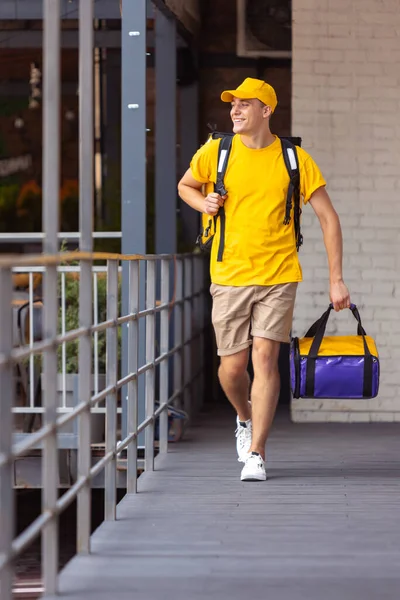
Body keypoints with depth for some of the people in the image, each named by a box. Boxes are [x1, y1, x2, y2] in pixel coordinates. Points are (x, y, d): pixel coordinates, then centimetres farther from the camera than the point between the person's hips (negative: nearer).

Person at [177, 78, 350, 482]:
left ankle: (255, 454, -5)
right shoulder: (215, 153, 1)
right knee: (232, 366, 1)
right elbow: (185, 186, 20)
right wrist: (203, 202, -4)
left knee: (265, 356, -11)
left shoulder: (295, 159, -2)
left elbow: (328, 218, 3)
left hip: (278, 276, -1)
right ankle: (246, 418, 35)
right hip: (230, 276, 1)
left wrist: (336, 279, -2)